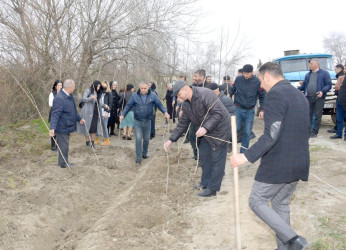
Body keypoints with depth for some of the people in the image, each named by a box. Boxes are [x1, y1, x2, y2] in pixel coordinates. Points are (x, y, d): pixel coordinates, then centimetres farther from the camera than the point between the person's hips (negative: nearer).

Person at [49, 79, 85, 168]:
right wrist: (52, 128, -35)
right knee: (63, 145, 3)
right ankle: (63, 163, 18)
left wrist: (79, 118, 30)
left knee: (65, 144, 20)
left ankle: (65, 161, 33)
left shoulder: (70, 96, 7)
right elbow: (55, 114, -28)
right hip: (62, 127, -10)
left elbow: (73, 110, 21)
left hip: (67, 126, 10)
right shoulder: (59, 98, -24)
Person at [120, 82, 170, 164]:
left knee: (146, 139, 13)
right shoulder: (134, 96, -4)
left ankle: (144, 153, 34)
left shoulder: (153, 95, -4)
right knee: (138, 139, -8)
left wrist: (165, 112, -14)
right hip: (137, 121, -2)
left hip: (147, 121, 2)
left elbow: (159, 105, 0)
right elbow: (128, 106, 3)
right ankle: (138, 157, 0)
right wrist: (123, 115, -3)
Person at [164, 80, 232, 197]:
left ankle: (212, 189, 6)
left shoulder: (205, 94, -24)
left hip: (219, 129, -9)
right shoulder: (186, 104, 2)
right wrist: (171, 140, 2)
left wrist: (206, 128, -36)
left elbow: (218, 113, -28)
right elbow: (182, 124, 8)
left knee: (217, 160, -2)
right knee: (204, 157, 14)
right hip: (205, 132, 9)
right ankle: (205, 183, 30)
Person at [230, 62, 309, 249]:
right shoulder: (300, 95, 13)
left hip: (277, 164, -9)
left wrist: (246, 156, -22)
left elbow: (271, 135, -24)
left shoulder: (274, 94, -16)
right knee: (281, 203, 20)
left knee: (257, 201, 4)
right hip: (299, 164, 9)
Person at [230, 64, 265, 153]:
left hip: (250, 111, 0)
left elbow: (262, 96, 0)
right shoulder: (238, 79, -4)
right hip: (238, 109, 0)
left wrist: (262, 109, -5)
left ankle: (243, 151, 16)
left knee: (247, 132, 4)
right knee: (235, 129, -4)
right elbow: (232, 90, 12)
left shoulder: (257, 82, -7)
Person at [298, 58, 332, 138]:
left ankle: (314, 132, 5)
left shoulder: (324, 73, 1)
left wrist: (322, 91, -18)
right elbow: (304, 85, 20)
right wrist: (298, 88, 3)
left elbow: (329, 84, -4)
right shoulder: (308, 74, 17)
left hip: (319, 98, -4)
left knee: (317, 116, -1)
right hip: (308, 98, 5)